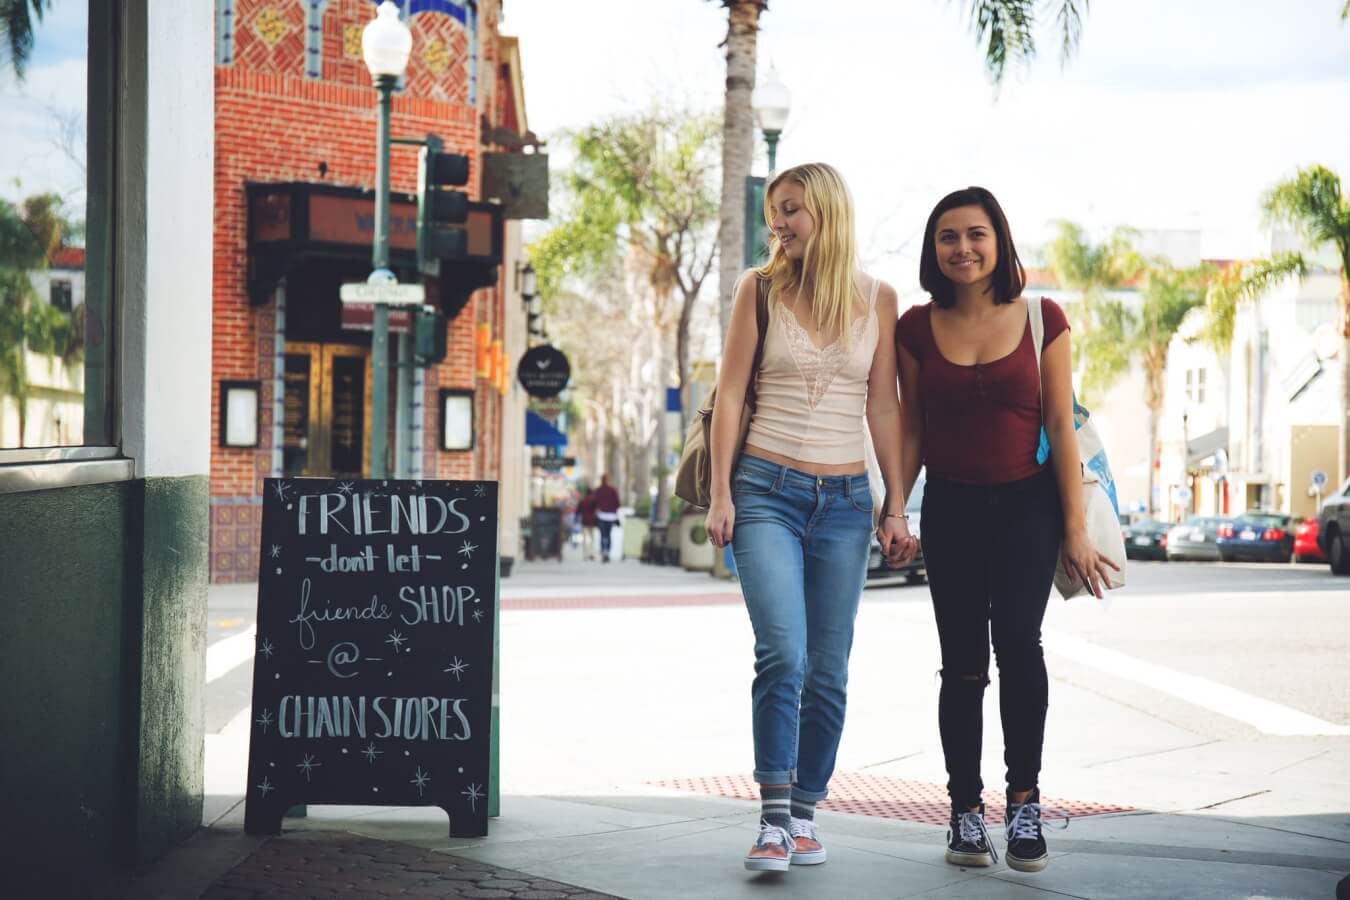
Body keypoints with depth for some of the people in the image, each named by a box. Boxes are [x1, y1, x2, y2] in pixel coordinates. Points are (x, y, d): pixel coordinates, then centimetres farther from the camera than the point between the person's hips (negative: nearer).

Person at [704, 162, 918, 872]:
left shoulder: (876, 298, 6)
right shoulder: (760, 288, 3)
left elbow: (883, 407, 8)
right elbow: (731, 393, 3)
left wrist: (895, 506, 6)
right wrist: (720, 494, -3)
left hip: (845, 500, 2)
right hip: (767, 491, -2)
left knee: (827, 672, 2)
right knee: (782, 654, -17)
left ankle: (805, 814, 13)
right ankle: (773, 821, -14)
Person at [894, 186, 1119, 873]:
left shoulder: (1042, 320, -2)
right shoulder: (917, 329, 2)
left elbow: (1060, 426, -2)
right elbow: (911, 431, 7)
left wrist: (1075, 529, -4)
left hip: (1026, 505, -2)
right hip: (951, 508, 2)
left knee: (1017, 638, -21)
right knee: (962, 663, 4)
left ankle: (1024, 799, -8)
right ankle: (966, 813, 13)